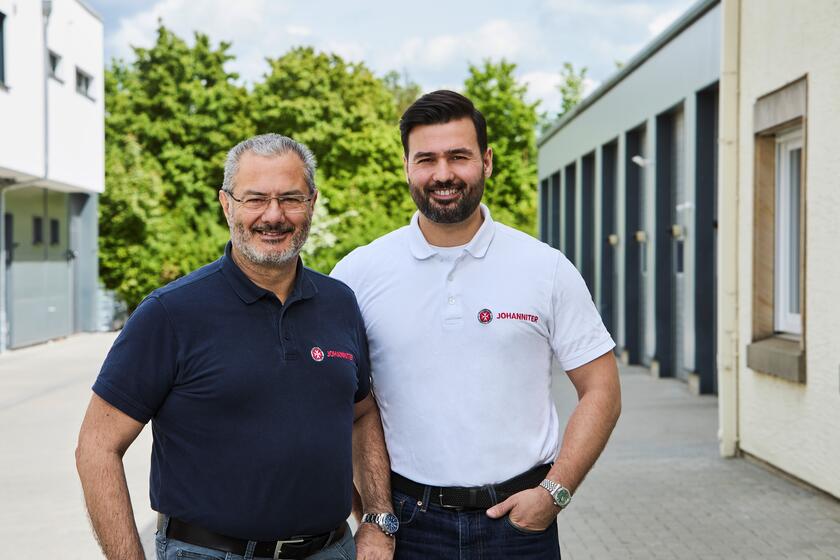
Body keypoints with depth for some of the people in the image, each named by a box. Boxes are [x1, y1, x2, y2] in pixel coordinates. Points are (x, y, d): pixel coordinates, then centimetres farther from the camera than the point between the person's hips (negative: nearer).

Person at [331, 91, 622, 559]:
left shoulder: (548, 270, -2)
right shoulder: (358, 274, -2)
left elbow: (601, 391, 1)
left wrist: (555, 492, -8)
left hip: (519, 517, 0)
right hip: (407, 519, 0)